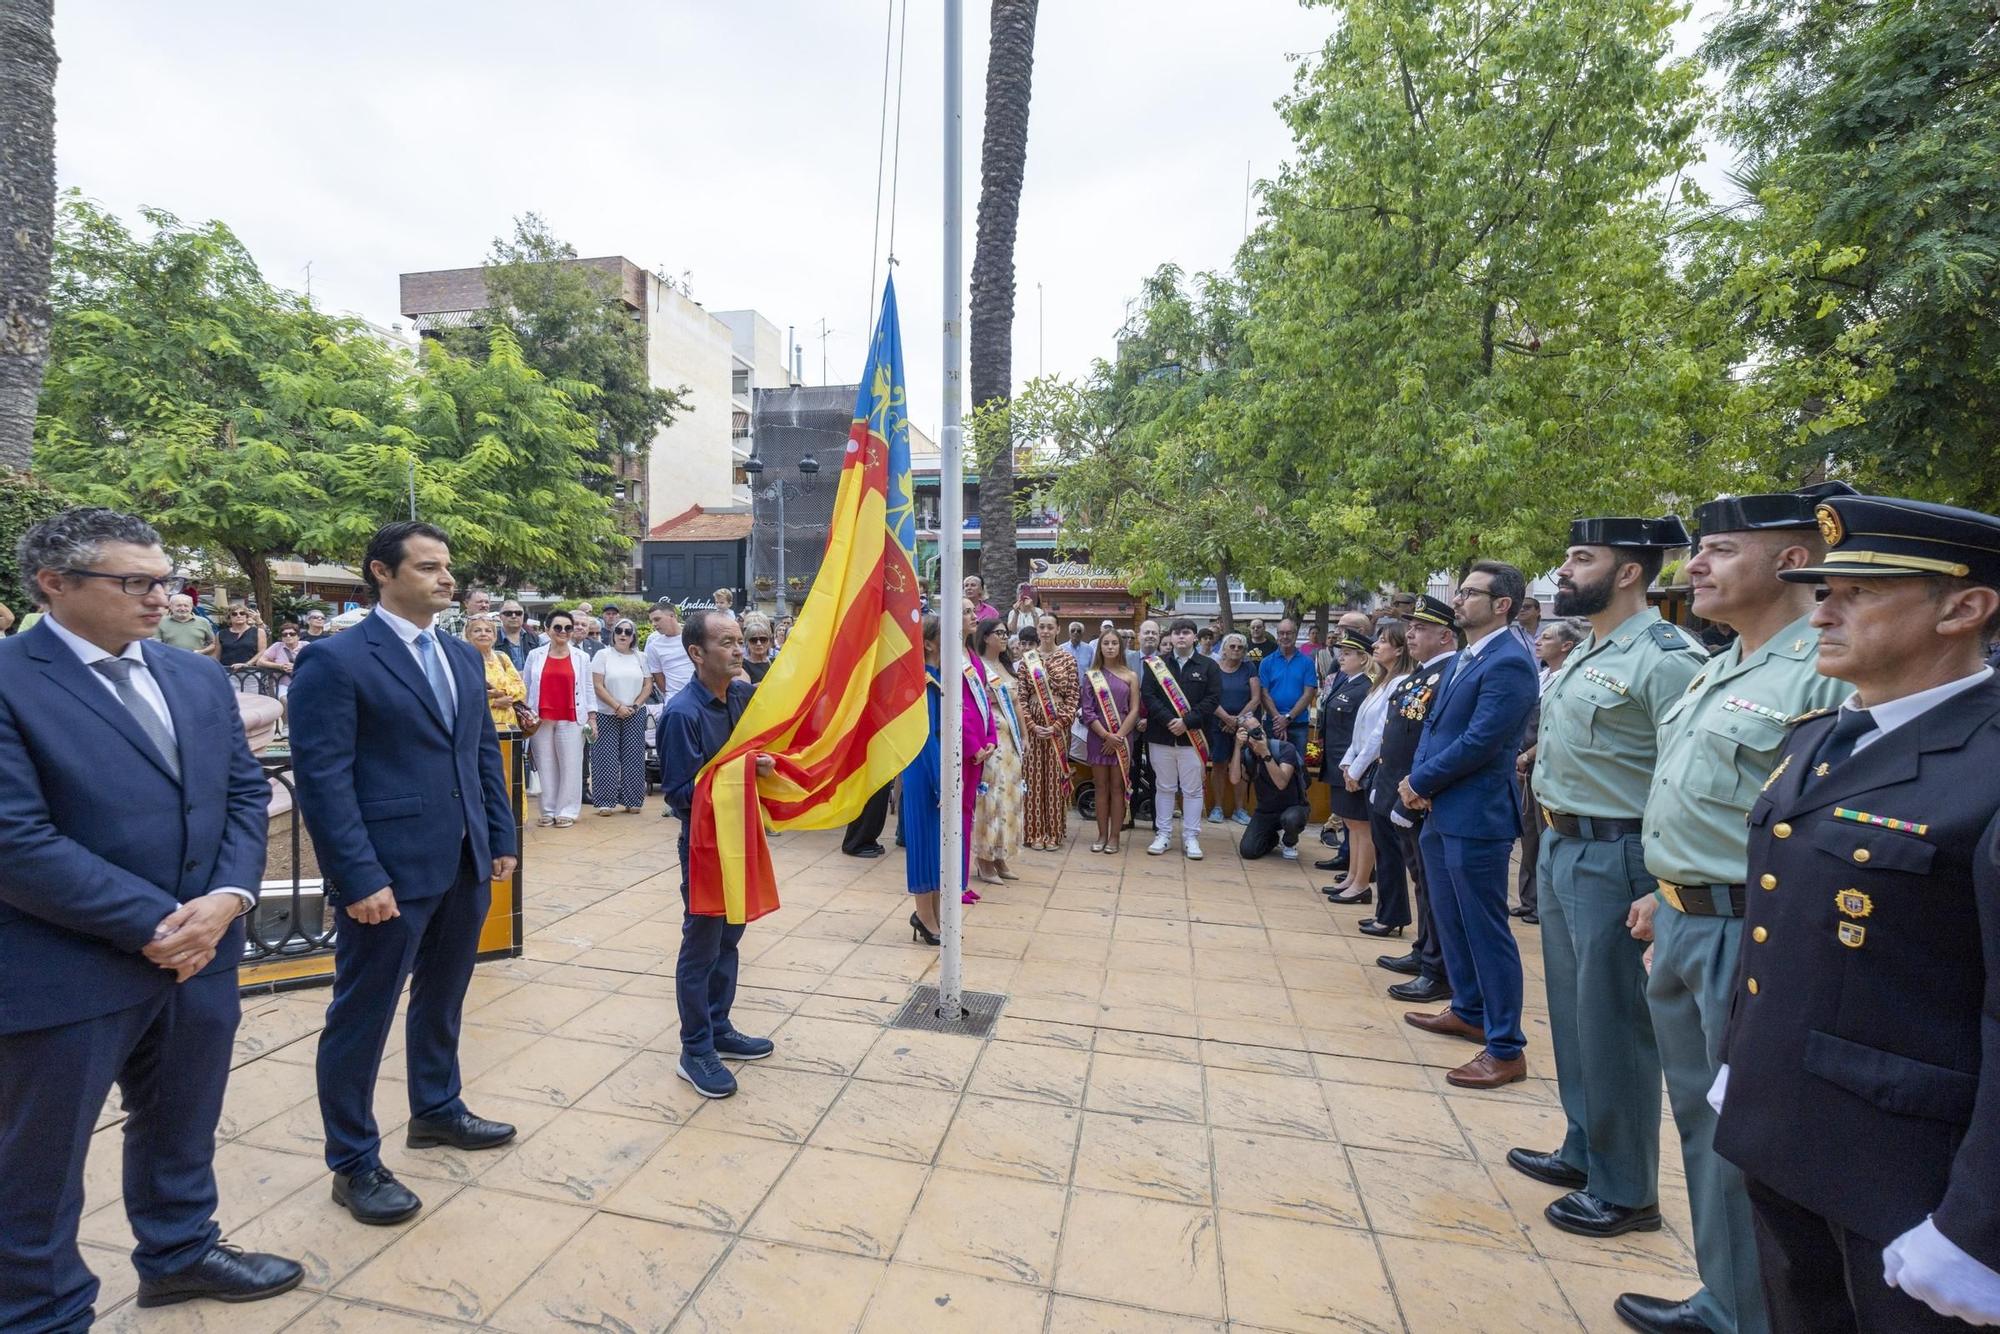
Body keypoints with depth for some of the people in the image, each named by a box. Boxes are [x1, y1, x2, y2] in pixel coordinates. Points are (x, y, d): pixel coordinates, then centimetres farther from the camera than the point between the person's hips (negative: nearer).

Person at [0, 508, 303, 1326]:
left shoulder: (198, 678, 7)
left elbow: (245, 793, 6)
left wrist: (226, 899, -9)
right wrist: (153, 925, -18)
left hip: (201, 952, 6)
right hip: (69, 972, -6)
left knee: (180, 1131, 23)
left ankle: (179, 1252, 44)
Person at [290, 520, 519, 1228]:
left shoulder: (463, 656, 10)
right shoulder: (335, 660, -11)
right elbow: (323, 778, -15)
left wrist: (501, 838, 9)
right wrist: (358, 878, -18)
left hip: (465, 865, 7)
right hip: (390, 873, -7)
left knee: (442, 998, 22)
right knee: (362, 1015, 9)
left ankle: (436, 1110, 41)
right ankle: (354, 1162, 26)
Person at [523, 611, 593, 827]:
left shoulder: (581, 658, 7)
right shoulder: (535, 656, 7)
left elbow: (588, 690, 6)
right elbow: (525, 687, 9)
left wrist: (591, 718, 2)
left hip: (571, 720, -1)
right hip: (541, 720, 1)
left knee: (570, 765, -1)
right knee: (545, 765, 6)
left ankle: (567, 811, 7)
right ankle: (548, 811, 15)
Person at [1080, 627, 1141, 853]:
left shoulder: (1130, 676, 4)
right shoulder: (1091, 675, 4)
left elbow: (1134, 711, -1)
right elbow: (1087, 711, -2)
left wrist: (1118, 736, -11)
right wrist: (1106, 735, -12)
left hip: (1122, 739, 0)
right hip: (1098, 737, 1)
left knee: (1118, 787, 3)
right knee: (1101, 787, 5)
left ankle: (1114, 836, 9)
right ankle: (1102, 835, 13)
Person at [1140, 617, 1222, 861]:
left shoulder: (1207, 666, 4)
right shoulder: (1156, 664, 6)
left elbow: (1212, 698, -4)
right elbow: (1147, 696, -3)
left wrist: (1187, 722, -15)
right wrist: (1169, 721, -16)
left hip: (1193, 738, 0)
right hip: (1161, 737, 1)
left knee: (1193, 789, 4)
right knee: (1164, 787, 10)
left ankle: (1191, 838, 13)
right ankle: (1163, 834, 19)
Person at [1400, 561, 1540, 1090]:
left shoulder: (1509, 663, -17)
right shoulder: (1462, 659, 14)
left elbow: (1479, 742, -22)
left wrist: (1419, 781, -11)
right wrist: (1419, 780, -2)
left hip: (1476, 816, -10)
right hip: (1440, 813, 10)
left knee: (1486, 930, 0)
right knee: (1450, 921, 20)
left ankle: (1506, 1050, 12)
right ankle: (1468, 1011, 38)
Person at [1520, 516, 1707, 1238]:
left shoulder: (1667, 658, -16)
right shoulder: (1583, 653, 11)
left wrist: (1664, 892, -20)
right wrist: (1550, 843, 16)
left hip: (1614, 860, -9)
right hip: (1559, 848, 9)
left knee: (1613, 1030, 5)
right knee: (1571, 1017, 20)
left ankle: (1626, 1191, 24)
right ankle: (1583, 1152, 38)